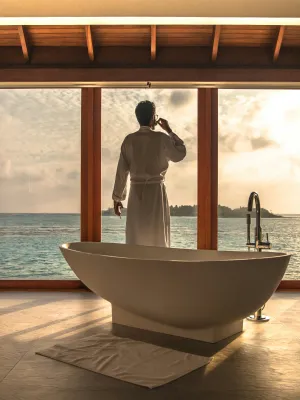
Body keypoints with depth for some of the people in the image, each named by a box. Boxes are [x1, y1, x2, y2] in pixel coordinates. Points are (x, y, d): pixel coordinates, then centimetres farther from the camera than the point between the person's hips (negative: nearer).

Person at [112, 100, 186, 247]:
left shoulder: (129, 140, 1)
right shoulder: (161, 138, -7)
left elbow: (122, 171, 1)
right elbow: (180, 154, 9)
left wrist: (117, 198, 8)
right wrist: (169, 131, 14)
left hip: (136, 192, 3)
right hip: (156, 191, -3)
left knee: (135, 240, 8)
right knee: (158, 239, 6)